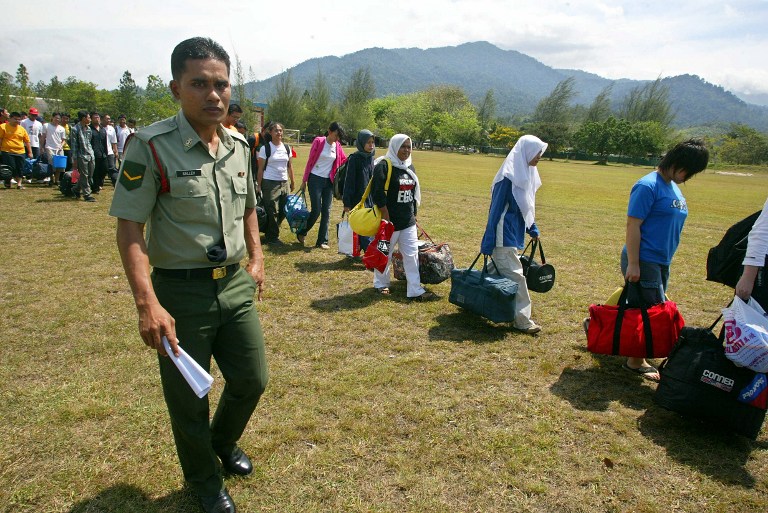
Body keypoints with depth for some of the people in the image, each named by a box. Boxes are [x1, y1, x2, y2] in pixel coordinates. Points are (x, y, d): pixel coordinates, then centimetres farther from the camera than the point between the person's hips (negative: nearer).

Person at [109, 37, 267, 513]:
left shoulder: (239, 145, 5)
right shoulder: (151, 146, -14)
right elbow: (130, 227, -16)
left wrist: (256, 259, 12)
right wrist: (147, 303, -24)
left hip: (236, 284, 6)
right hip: (181, 291, -5)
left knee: (253, 379, 15)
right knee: (188, 400, 11)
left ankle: (224, 442, 48)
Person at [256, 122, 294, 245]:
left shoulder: (286, 148, 10)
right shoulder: (265, 148, -4)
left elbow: (290, 166, 17)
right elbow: (260, 169, -4)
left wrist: (292, 182, 14)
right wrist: (259, 185, -6)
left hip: (284, 183, 5)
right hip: (270, 183, -5)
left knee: (283, 211, 6)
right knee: (272, 212, -4)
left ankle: (270, 234, 24)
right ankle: (272, 237, 10)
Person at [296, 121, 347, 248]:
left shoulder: (338, 146, 3)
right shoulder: (319, 141, -8)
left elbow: (344, 160, 17)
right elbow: (310, 161, -5)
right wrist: (304, 180, -3)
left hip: (329, 181, 4)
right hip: (315, 179, -4)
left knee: (326, 211, 3)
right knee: (316, 210, -6)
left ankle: (322, 241, 10)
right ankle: (301, 233, 17)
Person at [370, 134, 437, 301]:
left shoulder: (409, 167, 12)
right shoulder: (383, 166, -12)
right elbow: (378, 194, -17)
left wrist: (414, 214, 18)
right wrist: (386, 217, -18)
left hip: (408, 221, 7)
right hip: (390, 220, -7)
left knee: (412, 254, 4)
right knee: (385, 254, 8)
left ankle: (415, 290, 8)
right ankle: (381, 284, 27)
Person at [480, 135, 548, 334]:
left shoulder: (526, 174, 10)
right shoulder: (509, 177, -18)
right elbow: (496, 209, -18)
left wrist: (533, 230, 22)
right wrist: (488, 241, -18)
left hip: (514, 235, 9)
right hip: (504, 237, -9)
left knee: (497, 271, 18)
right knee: (515, 277, -4)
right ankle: (522, 320, 5)